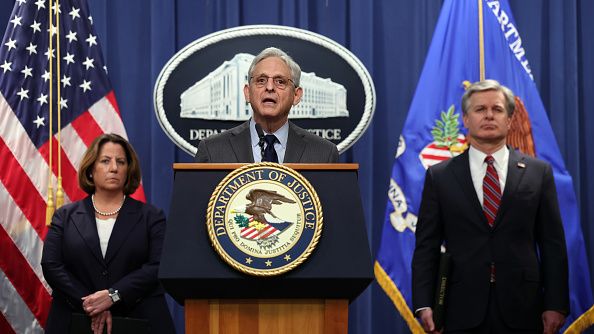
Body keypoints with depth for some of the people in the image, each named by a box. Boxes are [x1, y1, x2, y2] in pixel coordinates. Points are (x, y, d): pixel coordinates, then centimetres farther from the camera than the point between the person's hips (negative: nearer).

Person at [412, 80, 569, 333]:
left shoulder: (538, 172, 6)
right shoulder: (440, 176, 6)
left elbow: (553, 244, 4)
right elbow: (427, 247, 3)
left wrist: (556, 305, -2)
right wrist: (424, 305, -6)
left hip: (521, 311, 0)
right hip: (462, 311, 0)